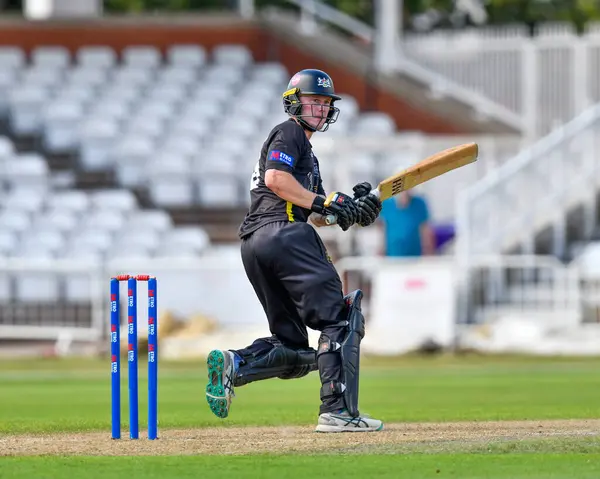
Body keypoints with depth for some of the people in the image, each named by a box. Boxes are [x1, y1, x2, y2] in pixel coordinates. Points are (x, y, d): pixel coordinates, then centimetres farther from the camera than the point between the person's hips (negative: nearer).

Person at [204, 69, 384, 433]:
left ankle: (233, 364, -13)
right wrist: (327, 203, -13)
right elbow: (275, 178, -14)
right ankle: (338, 411, -22)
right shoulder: (289, 133, 4)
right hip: (282, 233, -10)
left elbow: (313, 215, 25)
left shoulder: (305, 149, 33)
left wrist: (351, 210, 9)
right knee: (341, 320, -12)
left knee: (291, 346, 10)